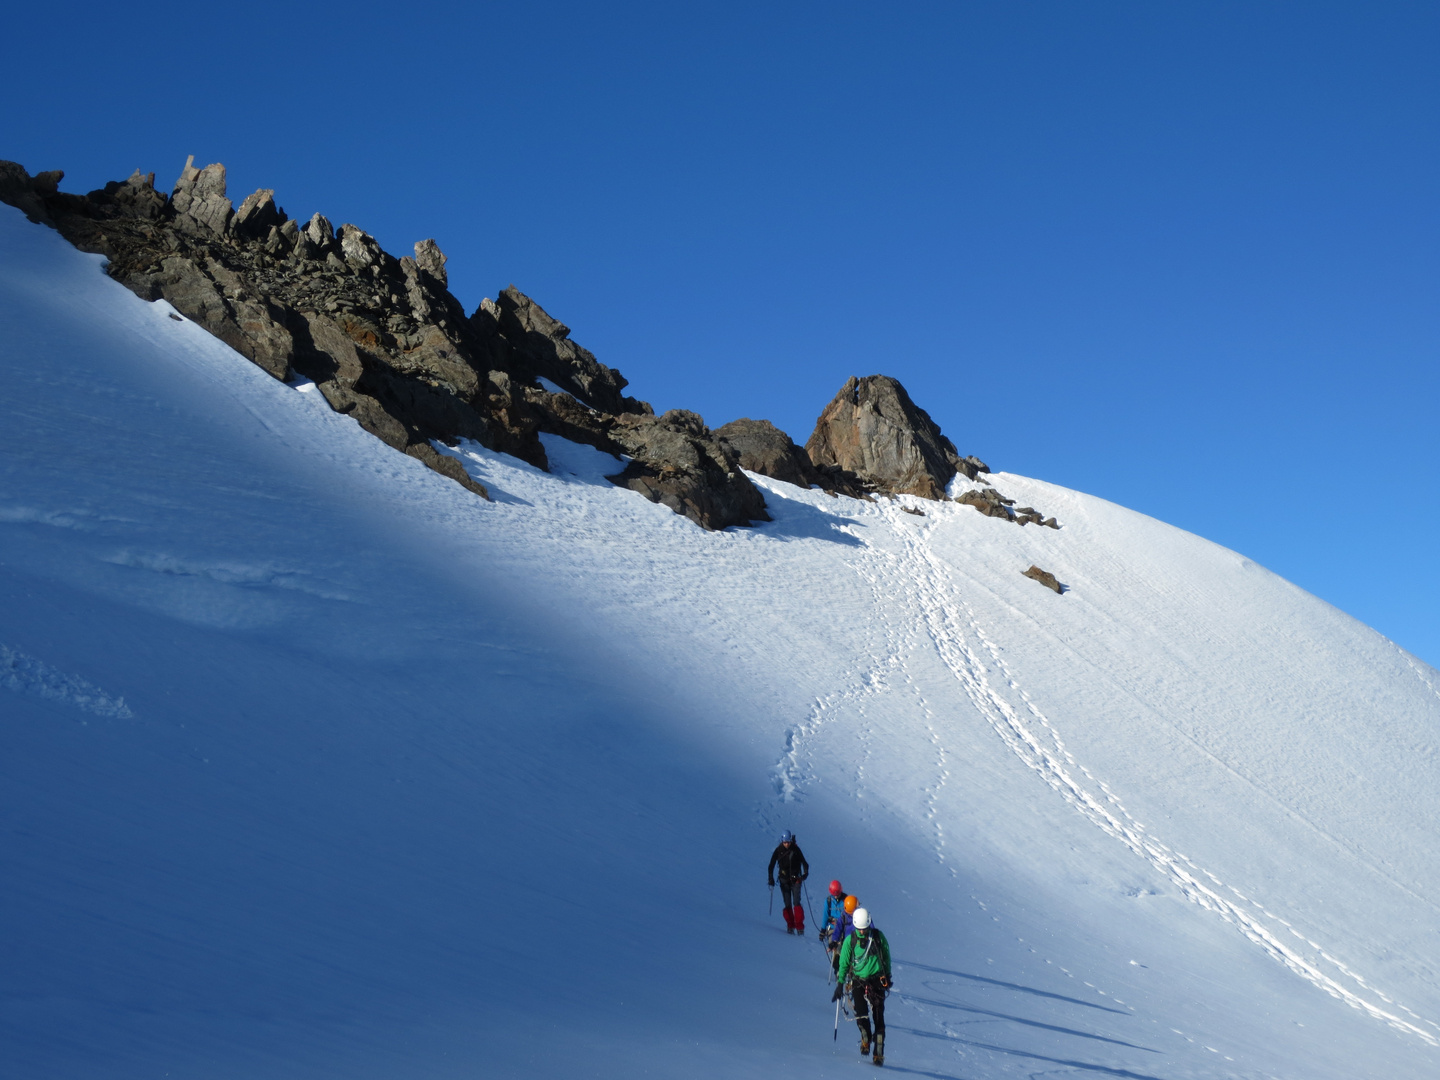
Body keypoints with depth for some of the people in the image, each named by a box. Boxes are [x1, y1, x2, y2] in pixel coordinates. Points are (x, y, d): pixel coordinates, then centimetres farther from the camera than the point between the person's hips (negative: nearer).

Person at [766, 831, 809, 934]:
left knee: (796, 903, -11)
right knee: (787, 905, -2)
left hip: (795, 879, -1)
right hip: (784, 880, 1)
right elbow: (771, 865, 1)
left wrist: (805, 873, -18)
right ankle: (790, 926, 8)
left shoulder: (795, 849, -5)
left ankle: (800, 927, -9)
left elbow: (803, 862, -1)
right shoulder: (778, 850, -3)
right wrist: (771, 878, -9)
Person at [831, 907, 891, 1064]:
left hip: (877, 980, 0)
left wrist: (888, 976, 16)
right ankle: (865, 1038, 15)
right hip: (858, 981, 0)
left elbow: (886, 956, 12)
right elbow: (844, 963, 4)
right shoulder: (850, 940, -2)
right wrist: (840, 983, 1)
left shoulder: (878, 936, -1)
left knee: (878, 1016, -5)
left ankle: (879, 1052, -1)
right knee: (861, 1014, -14)